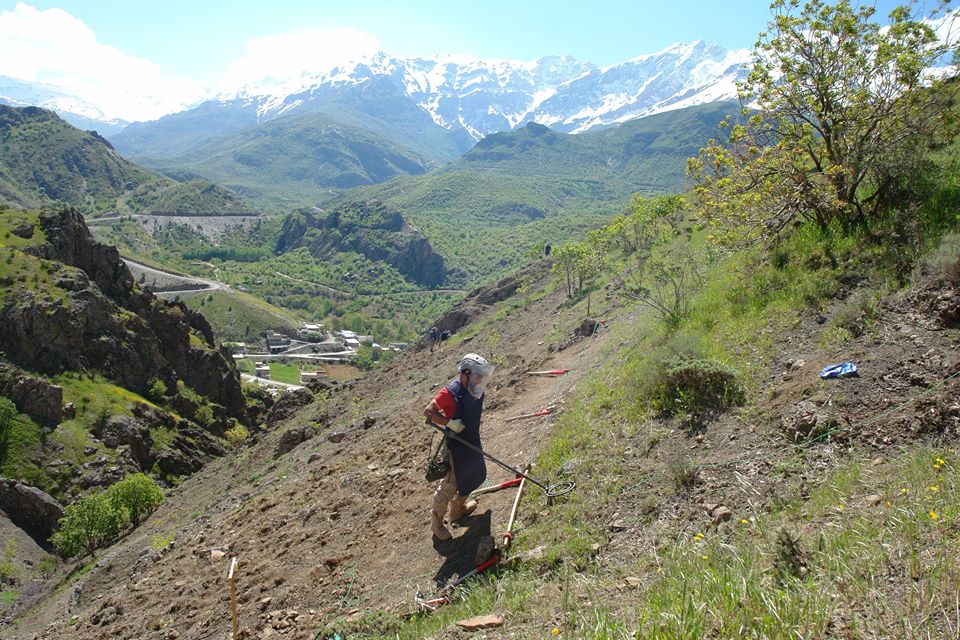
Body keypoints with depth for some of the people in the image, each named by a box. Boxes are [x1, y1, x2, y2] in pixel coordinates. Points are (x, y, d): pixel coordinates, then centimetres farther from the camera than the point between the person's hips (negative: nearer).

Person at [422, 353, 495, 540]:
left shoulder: (475, 390, -2)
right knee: (450, 485, 2)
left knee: (475, 476, 24)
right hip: (456, 447, -8)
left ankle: (458, 508, 45)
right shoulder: (451, 392, -26)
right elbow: (428, 411, -22)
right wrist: (449, 422, -30)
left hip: (472, 443, 8)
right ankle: (436, 521, 22)